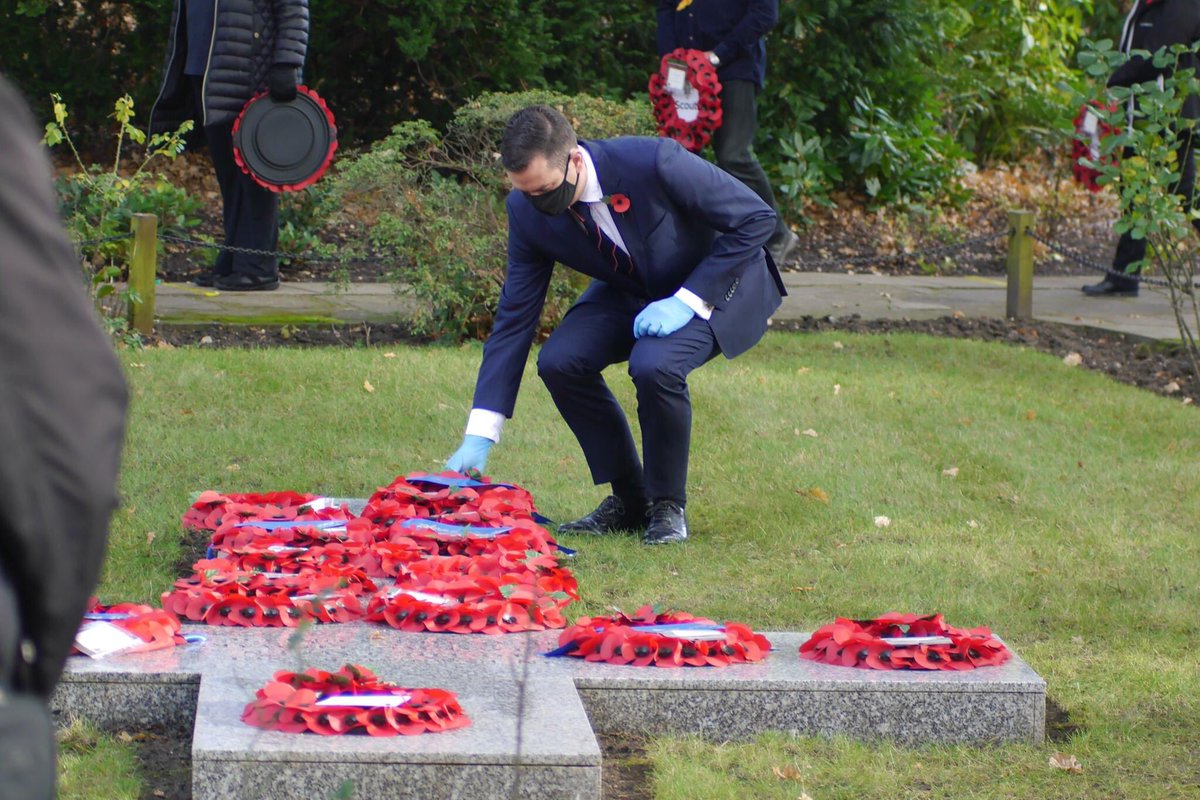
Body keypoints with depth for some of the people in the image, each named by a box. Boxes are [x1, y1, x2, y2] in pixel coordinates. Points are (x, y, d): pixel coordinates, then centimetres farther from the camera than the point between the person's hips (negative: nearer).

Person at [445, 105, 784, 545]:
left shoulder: (654, 162, -34)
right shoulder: (528, 211, -18)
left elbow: (756, 218, -23)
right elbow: (514, 318, -11)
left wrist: (687, 300, -29)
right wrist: (478, 438, -15)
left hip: (716, 282, -5)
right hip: (630, 291, 5)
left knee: (654, 365, -33)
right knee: (559, 361, -20)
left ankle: (668, 505, -10)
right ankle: (629, 498, -1)